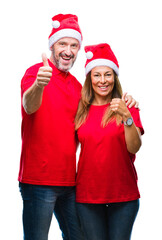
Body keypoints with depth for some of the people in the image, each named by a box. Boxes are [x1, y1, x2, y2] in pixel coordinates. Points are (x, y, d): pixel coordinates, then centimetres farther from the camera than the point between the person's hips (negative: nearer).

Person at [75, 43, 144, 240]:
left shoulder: (126, 108, 1)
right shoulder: (81, 111, 5)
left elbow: (135, 148, -10)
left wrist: (127, 116, -23)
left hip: (123, 195, -1)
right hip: (87, 195, 1)